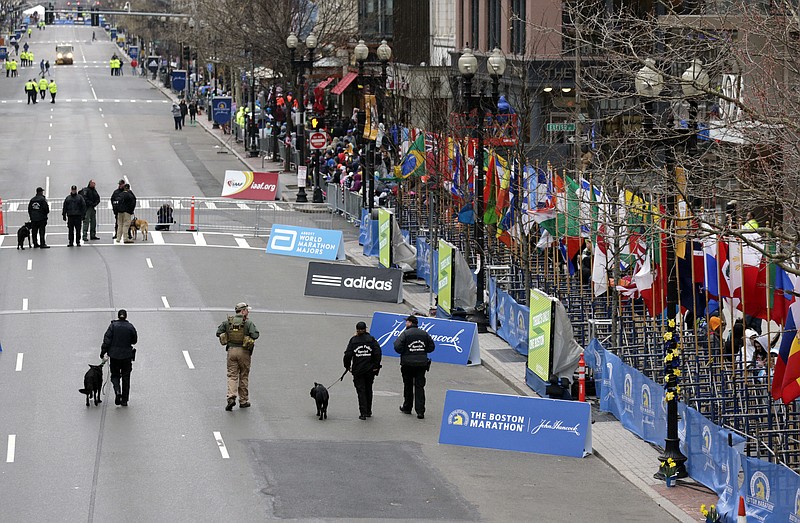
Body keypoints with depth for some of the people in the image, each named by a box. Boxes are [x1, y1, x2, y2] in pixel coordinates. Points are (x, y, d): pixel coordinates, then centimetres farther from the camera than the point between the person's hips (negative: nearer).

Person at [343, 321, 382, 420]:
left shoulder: (353, 340, -2)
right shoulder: (371, 339, 1)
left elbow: (348, 355, -7)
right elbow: (377, 352, -9)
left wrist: (347, 366, 6)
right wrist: (376, 366, -3)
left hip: (358, 370, -2)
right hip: (370, 370, 2)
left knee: (361, 391, 1)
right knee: (368, 390, 16)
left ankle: (363, 413, -8)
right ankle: (368, 412, 23)